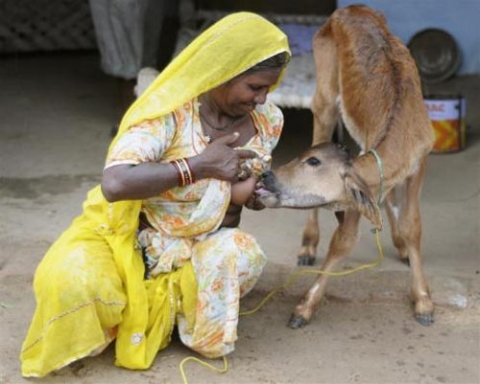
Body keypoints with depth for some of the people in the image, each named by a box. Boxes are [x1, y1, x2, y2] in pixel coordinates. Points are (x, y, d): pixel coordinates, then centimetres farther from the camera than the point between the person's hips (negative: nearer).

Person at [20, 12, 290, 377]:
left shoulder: (267, 120, -6)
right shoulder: (169, 111, -24)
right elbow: (114, 184, -37)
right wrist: (199, 166, -32)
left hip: (196, 248, 4)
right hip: (126, 236, -4)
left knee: (242, 256, -30)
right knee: (72, 280, -34)